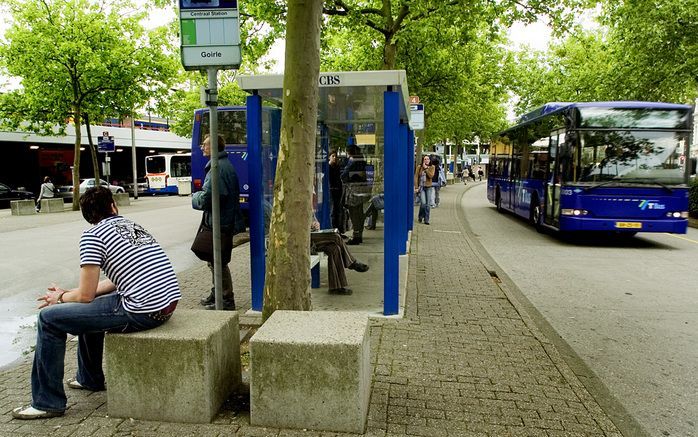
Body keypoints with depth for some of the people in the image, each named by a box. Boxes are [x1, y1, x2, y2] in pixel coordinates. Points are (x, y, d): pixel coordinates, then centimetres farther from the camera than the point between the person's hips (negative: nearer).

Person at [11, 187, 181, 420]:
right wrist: (68, 293, 29)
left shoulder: (92, 235, -4)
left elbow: (85, 295, -4)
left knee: (49, 318, 6)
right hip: (168, 304, 8)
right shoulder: (132, 225, 18)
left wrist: (60, 298, 19)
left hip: (142, 313, -8)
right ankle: (89, 379, 47)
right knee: (88, 307, 32)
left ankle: (47, 403, 17)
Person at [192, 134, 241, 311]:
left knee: (219, 263, -2)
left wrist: (194, 198, -5)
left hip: (219, 224, -11)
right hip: (225, 221, 11)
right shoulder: (225, 164, 16)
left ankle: (227, 301, 7)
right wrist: (199, 196, 12)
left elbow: (207, 198, -25)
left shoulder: (218, 167, -18)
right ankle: (216, 295, 34)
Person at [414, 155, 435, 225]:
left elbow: (431, 176, -13)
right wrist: (416, 187, -7)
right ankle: (421, 216, 12)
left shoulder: (432, 167, 3)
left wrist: (426, 168, -14)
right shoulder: (419, 167, 0)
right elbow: (416, 177, -1)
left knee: (428, 204, 1)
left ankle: (426, 220, 9)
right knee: (423, 203, -13)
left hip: (428, 187, 2)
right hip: (421, 187, -2)